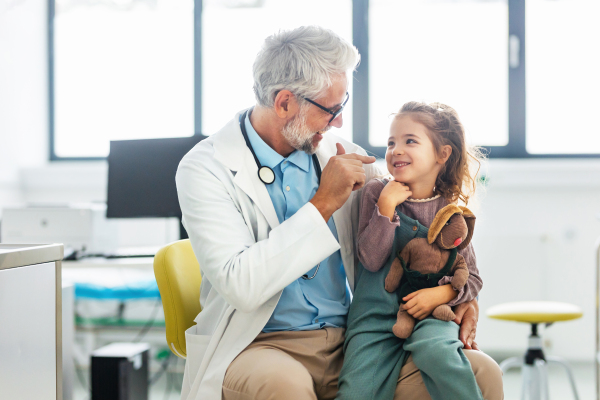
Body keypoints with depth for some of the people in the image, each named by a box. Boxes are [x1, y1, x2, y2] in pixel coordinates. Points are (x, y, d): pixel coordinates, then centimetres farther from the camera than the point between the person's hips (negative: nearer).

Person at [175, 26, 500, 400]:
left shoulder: (345, 156, 7)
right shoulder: (204, 168, -8)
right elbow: (240, 286, -21)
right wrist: (323, 204, -18)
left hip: (352, 340, 4)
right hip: (259, 344, -4)